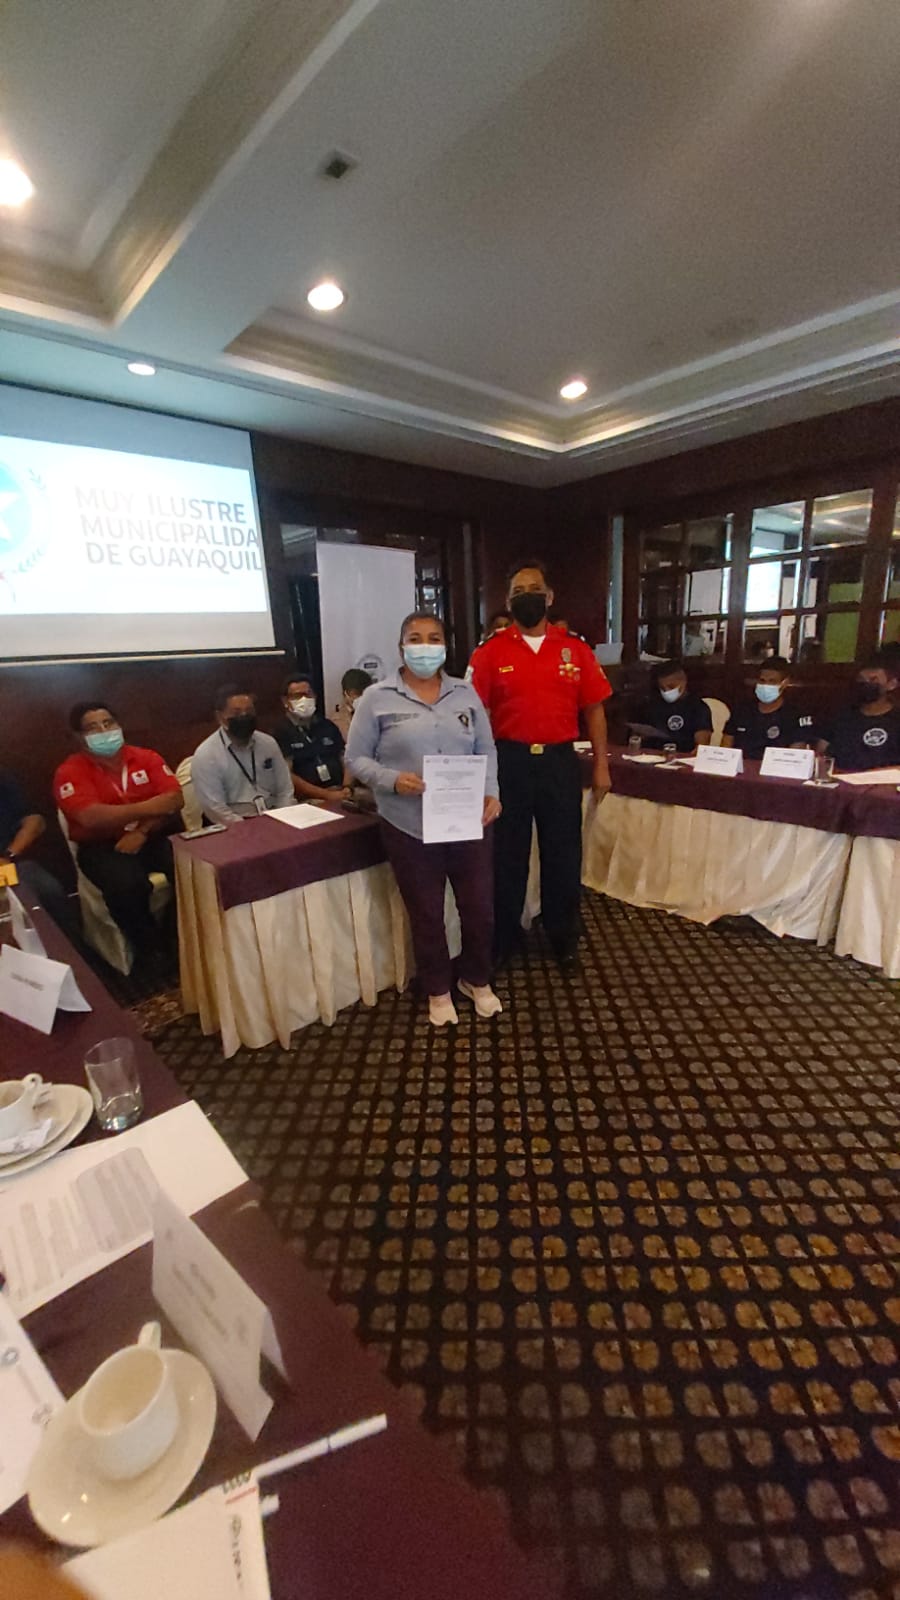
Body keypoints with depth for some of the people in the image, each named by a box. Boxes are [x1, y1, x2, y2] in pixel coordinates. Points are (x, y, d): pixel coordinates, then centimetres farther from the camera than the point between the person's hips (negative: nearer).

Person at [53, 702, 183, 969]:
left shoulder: (145, 757, 4)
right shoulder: (70, 772, -5)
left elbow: (175, 799, -7)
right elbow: (91, 817, -21)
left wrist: (143, 830, -21)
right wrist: (147, 807, -26)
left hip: (154, 836, 3)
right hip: (101, 846, -2)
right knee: (127, 884, -34)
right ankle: (149, 947, -7)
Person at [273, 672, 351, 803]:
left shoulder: (327, 726, 17)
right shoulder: (281, 732, 2)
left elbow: (345, 760, 15)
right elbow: (287, 776, -7)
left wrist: (347, 788, -6)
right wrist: (326, 795, -14)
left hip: (340, 792, 5)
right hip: (309, 799, -5)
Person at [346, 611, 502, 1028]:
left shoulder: (465, 693, 6)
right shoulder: (377, 698, -4)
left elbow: (487, 751, 9)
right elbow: (356, 758, -3)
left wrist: (490, 792, -7)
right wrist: (393, 780, -20)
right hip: (410, 827, -2)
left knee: (480, 907, 12)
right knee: (426, 914, 13)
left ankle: (477, 980, 40)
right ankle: (437, 990, 37)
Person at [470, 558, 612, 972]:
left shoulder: (575, 649, 4)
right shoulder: (490, 651, -1)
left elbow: (593, 708, 6)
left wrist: (601, 765, 2)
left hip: (560, 761, 2)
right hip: (509, 761, -1)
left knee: (563, 854, 11)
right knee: (507, 854, 11)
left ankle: (564, 940, 31)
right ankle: (502, 941, 29)